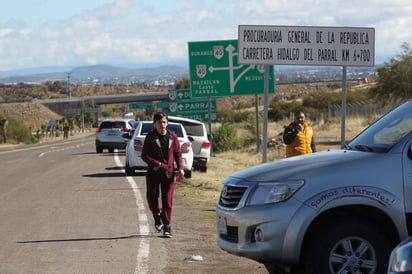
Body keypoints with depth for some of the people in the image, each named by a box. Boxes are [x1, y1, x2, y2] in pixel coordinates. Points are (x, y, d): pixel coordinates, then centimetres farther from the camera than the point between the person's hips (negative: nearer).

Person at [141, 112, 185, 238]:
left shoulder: (172, 136, 5)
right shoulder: (150, 137, -3)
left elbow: (178, 153, 10)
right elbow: (144, 155, -5)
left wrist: (180, 168, -4)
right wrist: (158, 164, -16)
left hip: (168, 173, 1)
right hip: (153, 172, -1)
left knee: (168, 199, -2)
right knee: (152, 196, -2)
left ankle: (167, 225, 4)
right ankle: (157, 216, 27)